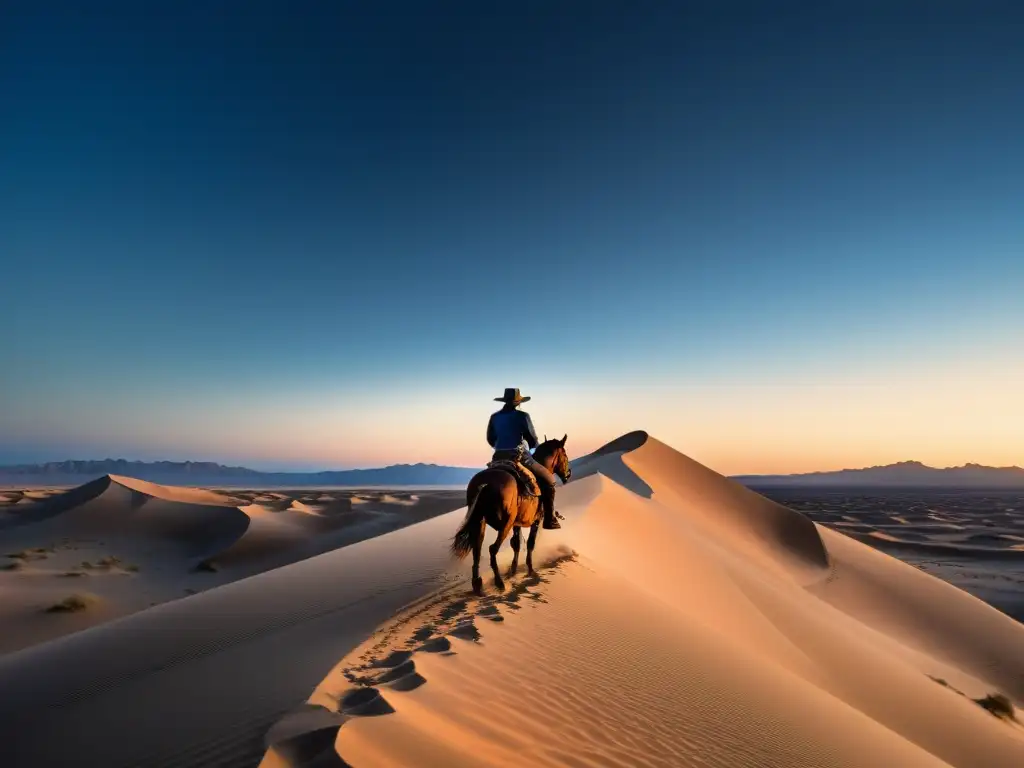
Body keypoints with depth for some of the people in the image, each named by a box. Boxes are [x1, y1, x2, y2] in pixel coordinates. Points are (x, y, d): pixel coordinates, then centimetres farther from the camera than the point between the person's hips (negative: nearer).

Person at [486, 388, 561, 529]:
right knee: (548, 478, 7)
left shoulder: (494, 417, 7)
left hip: (498, 457, 5)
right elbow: (533, 441, -4)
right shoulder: (522, 416, -8)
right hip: (519, 456, -5)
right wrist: (532, 446, 18)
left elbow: (490, 440, 15)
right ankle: (549, 519, 2)